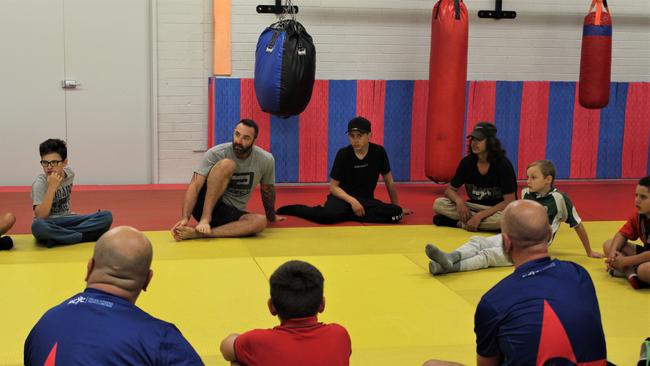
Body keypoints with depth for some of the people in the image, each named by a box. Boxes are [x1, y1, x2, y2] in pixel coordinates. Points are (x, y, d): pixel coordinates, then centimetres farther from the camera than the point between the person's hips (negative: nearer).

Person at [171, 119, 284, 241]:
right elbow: (195, 185, -21)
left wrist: (271, 216, 28)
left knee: (260, 222, -33)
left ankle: (197, 233, -38)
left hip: (232, 213, 3)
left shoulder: (266, 160, -5)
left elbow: (267, 190, 14)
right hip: (205, 206, -3)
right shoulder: (215, 154, -14)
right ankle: (205, 218, -30)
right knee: (226, 164, -27)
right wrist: (185, 218, -35)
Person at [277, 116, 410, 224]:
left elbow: (389, 181, 6)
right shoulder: (343, 154, -9)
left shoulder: (378, 152, -6)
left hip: (366, 199, 3)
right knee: (328, 215, -38)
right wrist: (352, 201, -21)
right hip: (343, 197, -3)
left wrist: (396, 206, 13)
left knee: (396, 213, -25)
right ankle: (294, 209, -8)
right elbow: (333, 186, -6)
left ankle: (346, 214, -20)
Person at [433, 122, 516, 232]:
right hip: (474, 207, 4)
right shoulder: (467, 162, -3)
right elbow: (450, 189, 5)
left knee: (502, 219, -41)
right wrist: (459, 201, -21)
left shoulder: (503, 164, -15)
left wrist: (480, 215, -27)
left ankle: (459, 223, -23)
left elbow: (510, 201, -19)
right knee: (439, 204, -17)